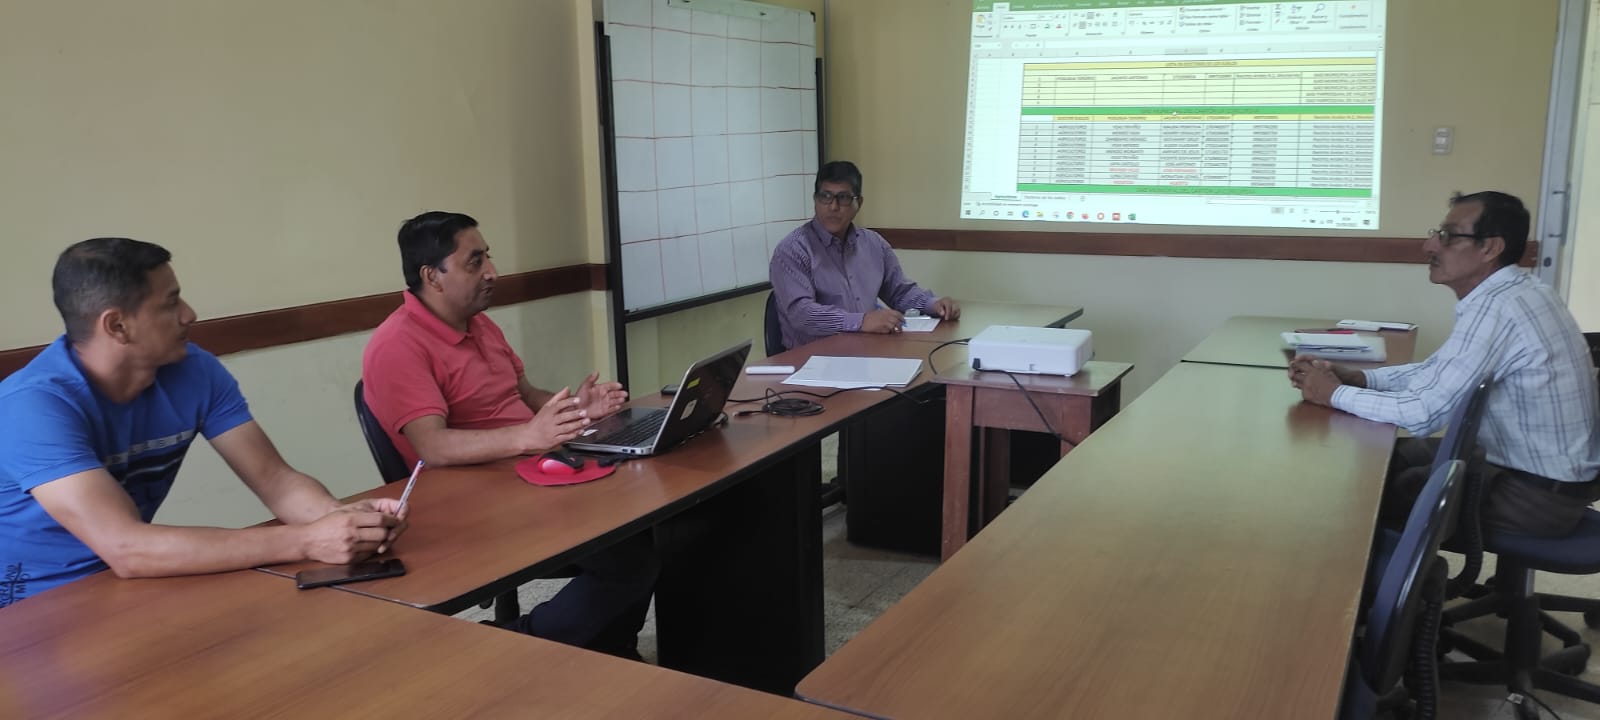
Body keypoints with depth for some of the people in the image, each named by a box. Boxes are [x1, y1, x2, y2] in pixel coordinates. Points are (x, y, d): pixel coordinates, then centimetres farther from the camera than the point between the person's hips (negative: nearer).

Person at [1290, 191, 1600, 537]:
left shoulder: (1495, 308, -27)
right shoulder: (1510, 293, 4)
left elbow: (1424, 412, -26)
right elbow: (1436, 371, 12)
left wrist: (1335, 394, -12)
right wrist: (1353, 377, -2)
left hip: (1539, 492, -9)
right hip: (1533, 464, 9)